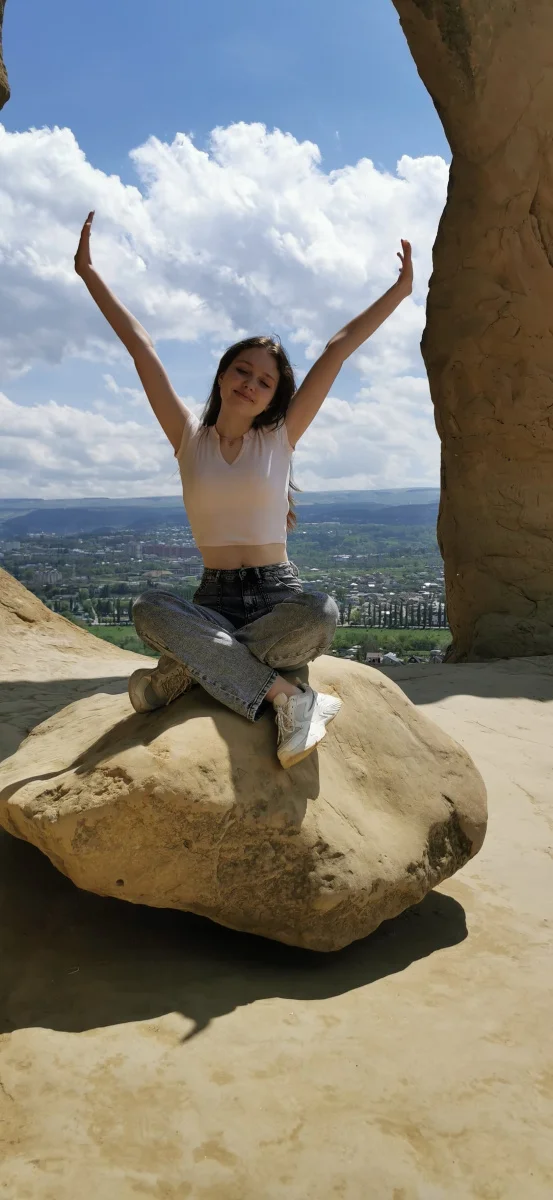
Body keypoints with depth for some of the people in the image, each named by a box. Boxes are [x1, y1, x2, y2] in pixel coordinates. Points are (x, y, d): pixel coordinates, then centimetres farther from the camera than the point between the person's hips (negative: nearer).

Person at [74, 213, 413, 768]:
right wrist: (89, 272, 9)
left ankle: (182, 672, -22)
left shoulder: (280, 436, 5)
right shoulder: (189, 438, 6)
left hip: (279, 596, 0)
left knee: (321, 613, -36)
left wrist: (399, 291, 6)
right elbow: (139, 345, 5)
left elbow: (338, 349, 3)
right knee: (149, 609, -33)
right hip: (213, 599, 0)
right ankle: (286, 696, -33)